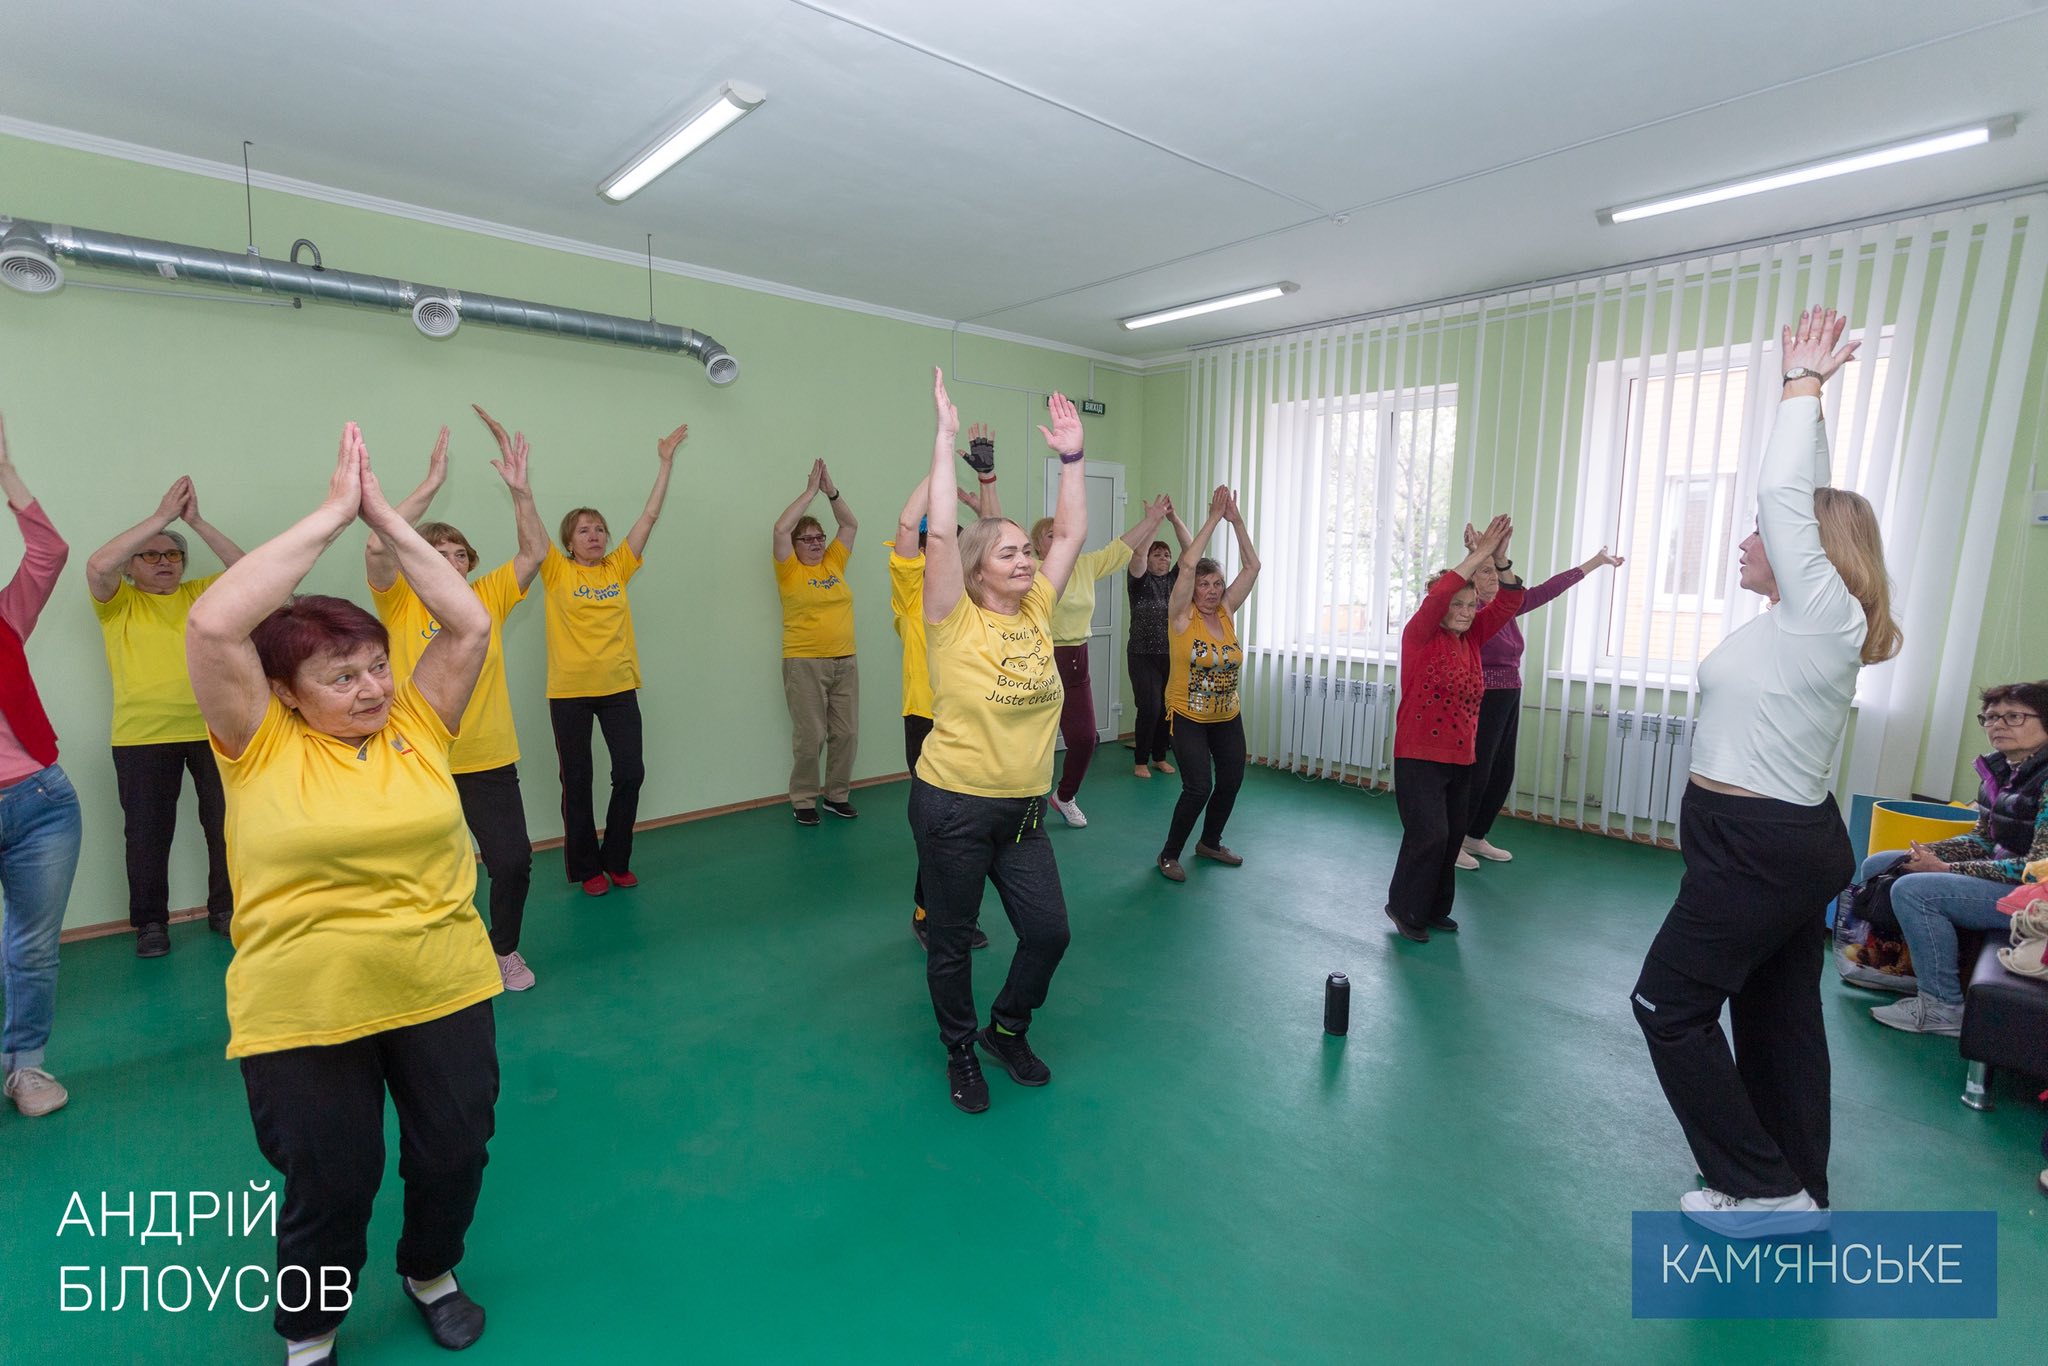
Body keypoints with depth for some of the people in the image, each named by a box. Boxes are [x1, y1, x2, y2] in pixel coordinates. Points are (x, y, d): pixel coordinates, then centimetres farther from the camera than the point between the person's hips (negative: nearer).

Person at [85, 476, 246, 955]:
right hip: (142, 736, -1)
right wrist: (161, 516, -14)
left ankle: (225, 909, 22)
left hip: (212, 730, 1)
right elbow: (97, 565, -15)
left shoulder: (200, 593, 10)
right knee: (147, 832, 6)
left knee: (226, 824, 7)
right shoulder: (118, 602, 5)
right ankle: (150, 921, 21)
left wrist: (196, 521, -10)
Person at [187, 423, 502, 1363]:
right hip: (304, 1016, -2)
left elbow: (470, 623, -9)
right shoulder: (260, 746, -8)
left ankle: (431, 1272, 49)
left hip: (444, 993, 3)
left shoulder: (418, 724, -2)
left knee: (455, 1155, 17)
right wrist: (330, 516, -20)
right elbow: (212, 625, -21)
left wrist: (384, 519, -11)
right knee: (329, 1186, 15)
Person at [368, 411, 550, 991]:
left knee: (514, 862, -1)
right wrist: (431, 484, -21)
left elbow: (534, 552, -3)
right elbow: (378, 547, -20)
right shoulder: (400, 605, -3)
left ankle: (505, 949, 25)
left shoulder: (487, 599, 4)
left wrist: (519, 488, -14)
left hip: (489, 762, 2)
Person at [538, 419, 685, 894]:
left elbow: (649, 516, 5)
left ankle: (615, 860, 20)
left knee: (630, 772, 1)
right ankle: (584, 867, 21)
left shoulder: (619, 568, 5)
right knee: (577, 781, 7)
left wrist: (666, 461, 5)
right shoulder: (556, 573, 1)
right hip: (569, 690, -2)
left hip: (619, 686, 2)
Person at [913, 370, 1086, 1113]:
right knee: (951, 941, 12)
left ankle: (1006, 1030, 38)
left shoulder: (1036, 611, 3)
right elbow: (941, 530, -23)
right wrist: (946, 436, -21)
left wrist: (1071, 454, 3)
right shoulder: (955, 620, -12)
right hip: (953, 807, -5)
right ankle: (960, 1051, 37)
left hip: (1023, 808, 5)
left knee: (1049, 931, 10)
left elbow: (1072, 531, 4)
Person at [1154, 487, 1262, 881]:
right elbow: (1187, 564, -26)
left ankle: (1210, 842, 38)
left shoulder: (1227, 613, 0)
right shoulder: (1182, 616, -13)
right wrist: (1214, 518, -23)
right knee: (1198, 787, -13)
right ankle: (1169, 854, 7)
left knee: (1231, 781, 13)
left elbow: (1252, 566, -5)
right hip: (1187, 717, -6)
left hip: (1227, 717, 6)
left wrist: (1236, 520, -14)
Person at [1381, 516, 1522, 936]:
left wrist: (1499, 560, -16)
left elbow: (1507, 602, -1)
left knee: (1452, 838, 12)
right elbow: (1437, 598, -24)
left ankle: (1435, 908, 28)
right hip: (1419, 757, -7)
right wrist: (1478, 556, -23)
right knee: (1429, 837, -9)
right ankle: (1405, 909, 9)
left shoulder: (1472, 638, 8)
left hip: (1461, 759, 7)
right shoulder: (1419, 637, -8)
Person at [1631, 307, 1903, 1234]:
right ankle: (1796, 1189, 31)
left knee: (1670, 1005, -1)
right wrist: (1807, 387, 14)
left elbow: (1784, 494, -20)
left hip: (1761, 848, -10)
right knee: (1778, 1017, 17)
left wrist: (1804, 383, -8)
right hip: (1784, 843, 10)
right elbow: (1801, 501, 14)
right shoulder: (1809, 622, 7)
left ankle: (1765, 1189, 10)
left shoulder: (1824, 616, -16)